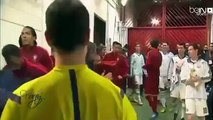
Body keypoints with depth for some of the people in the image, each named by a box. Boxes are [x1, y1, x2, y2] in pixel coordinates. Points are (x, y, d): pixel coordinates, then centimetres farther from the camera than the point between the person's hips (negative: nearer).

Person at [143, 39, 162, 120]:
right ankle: (154, 110, 25)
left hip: (151, 75, -7)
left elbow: (148, 64, -20)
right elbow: (159, 64, 9)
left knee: (149, 93, 0)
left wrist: (144, 66, -2)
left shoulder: (150, 53, -14)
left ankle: (155, 111, 0)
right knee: (154, 92, 15)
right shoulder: (159, 54, 6)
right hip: (156, 74, 7)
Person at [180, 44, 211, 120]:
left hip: (200, 92, 0)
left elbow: (209, 77, 1)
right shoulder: (186, 64, 7)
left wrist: (200, 79, -16)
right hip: (189, 92, 1)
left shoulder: (203, 63, 2)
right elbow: (182, 78, 4)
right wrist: (188, 81, -15)